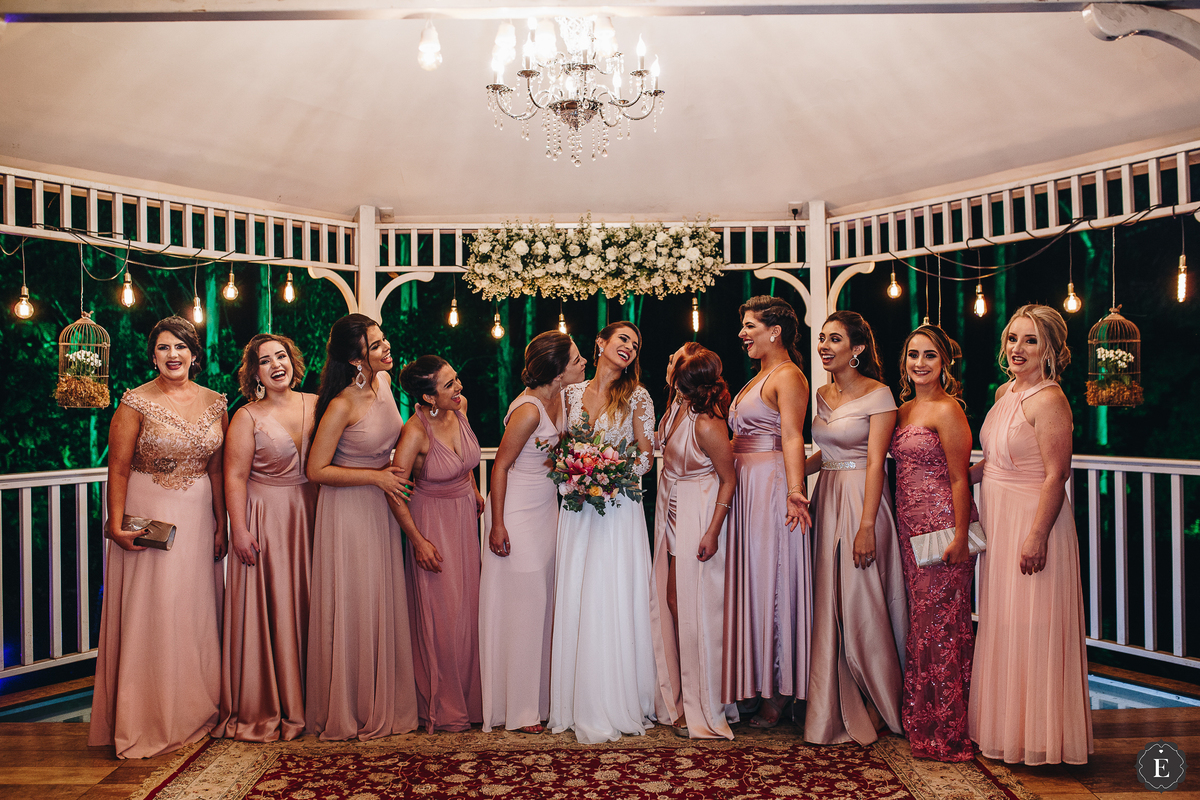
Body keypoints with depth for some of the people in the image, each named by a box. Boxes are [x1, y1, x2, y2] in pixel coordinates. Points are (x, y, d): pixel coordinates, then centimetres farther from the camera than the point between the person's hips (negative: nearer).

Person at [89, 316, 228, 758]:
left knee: (197, 609, 11)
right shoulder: (136, 402, -7)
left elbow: (217, 468, 6)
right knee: (149, 610, 1)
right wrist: (116, 525, -13)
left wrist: (221, 524, 4)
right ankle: (148, 718, 16)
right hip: (149, 515, -4)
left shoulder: (215, 403, 4)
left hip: (198, 517, 4)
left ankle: (195, 708, 27)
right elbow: (118, 467, -7)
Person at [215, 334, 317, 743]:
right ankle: (263, 710, 16)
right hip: (265, 520, -4)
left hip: (309, 517, 4)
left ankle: (302, 702, 24)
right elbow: (235, 476, -8)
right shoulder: (248, 417, -6)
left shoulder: (316, 405, 4)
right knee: (266, 610, 2)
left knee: (306, 606, 10)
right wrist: (238, 529, -13)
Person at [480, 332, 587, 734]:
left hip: (546, 511, 8)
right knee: (521, 606, 0)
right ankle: (518, 709, 14)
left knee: (543, 604, 13)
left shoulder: (557, 397, 2)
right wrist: (497, 525, -17)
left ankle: (540, 697, 26)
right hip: (518, 515, -8)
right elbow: (500, 466, -18)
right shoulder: (528, 410, -23)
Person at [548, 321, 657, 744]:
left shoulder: (638, 397, 3)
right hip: (577, 510, 3)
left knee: (613, 601, -4)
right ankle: (577, 703, 14)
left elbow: (646, 457, 3)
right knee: (573, 601, 2)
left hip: (618, 508, -3)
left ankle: (614, 705, 7)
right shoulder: (572, 393, 11)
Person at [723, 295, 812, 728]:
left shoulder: (787, 376, -9)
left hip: (770, 485, -9)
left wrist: (794, 491, -31)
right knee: (750, 579, 11)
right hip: (745, 487, 9)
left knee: (771, 581, -3)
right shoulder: (760, 376, 20)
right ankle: (757, 684, 21)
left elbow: (792, 437, -21)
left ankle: (778, 694, 9)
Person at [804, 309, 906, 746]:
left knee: (861, 604, -1)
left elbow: (875, 463, -15)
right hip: (826, 500, 7)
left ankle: (877, 706, 19)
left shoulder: (877, 395, -9)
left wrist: (866, 526, -20)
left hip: (861, 500, -7)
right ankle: (836, 710, 22)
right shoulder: (823, 394, 12)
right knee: (827, 604, 9)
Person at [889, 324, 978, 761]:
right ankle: (921, 722, 26)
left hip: (943, 523, -8)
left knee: (940, 622, -2)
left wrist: (960, 537, -17)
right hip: (911, 526, 8)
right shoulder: (904, 410, 14)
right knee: (921, 619, 14)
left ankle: (947, 732, 10)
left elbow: (959, 479, -13)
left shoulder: (947, 410, -11)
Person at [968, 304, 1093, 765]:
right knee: (1002, 623, 16)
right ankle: (1006, 727, 30)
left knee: (1031, 627, 1)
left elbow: (1056, 476, -20)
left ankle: (1036, 736, 17)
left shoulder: (1049, 401, -16)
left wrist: (1037, 537, -23)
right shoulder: (1006, 391, 10)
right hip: (999, 520, 9)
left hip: (1033, 520, -9)